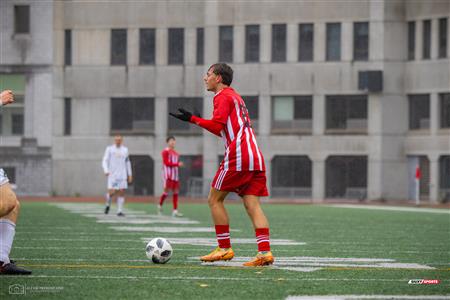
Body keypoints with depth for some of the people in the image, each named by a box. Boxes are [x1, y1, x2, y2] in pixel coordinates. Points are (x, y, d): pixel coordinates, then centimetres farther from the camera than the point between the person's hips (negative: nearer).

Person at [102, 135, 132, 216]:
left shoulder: (125, 150, 12)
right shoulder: (109, 149, 1)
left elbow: (127, 163, 20)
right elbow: (105, 161, -3)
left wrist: (130, 174, 16)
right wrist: (106, 171, -20)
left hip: (122, 175, 3)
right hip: (112, 175, -3)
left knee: (122, 192, -5)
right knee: (112, 192, -11)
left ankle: (120, 211, 1)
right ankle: (108, 204, 19)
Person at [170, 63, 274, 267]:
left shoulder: (223, 96, 0)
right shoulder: (236, 97, 28)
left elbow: (217, 126, -13)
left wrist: (193, 119, -10)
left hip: (238, 157, -8)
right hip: (255, 158, 8)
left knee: (214, 199, 2)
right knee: (252, 205, 0)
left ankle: (224, 248, 1)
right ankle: (265, 251, -13)